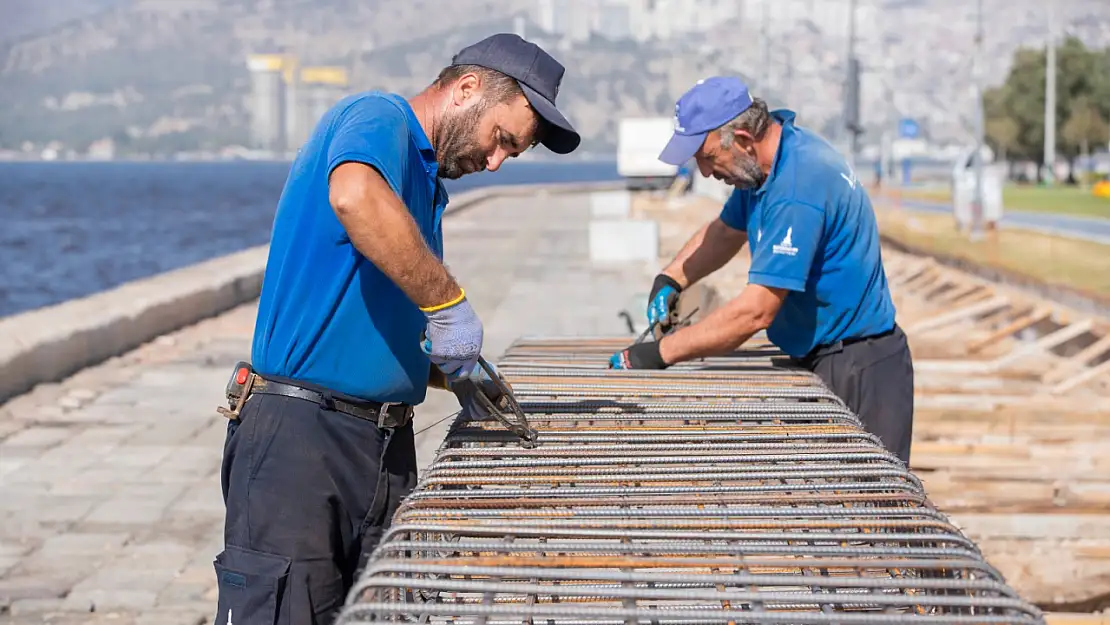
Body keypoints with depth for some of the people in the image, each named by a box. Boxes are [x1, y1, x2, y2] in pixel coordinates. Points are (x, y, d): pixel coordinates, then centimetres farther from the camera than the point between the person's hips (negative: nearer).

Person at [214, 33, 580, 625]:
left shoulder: (424, 183, 21)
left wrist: (451, 374, 12)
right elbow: (354, 196, -32)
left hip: (386, 444, 9)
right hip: (301, 435, -9)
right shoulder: (377, 118, -6)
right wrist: (448, 303, -25)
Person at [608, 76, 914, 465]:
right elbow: (727, 230, 24)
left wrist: (660, 353, -22)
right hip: (823, 361, 10)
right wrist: (670, 279, 6)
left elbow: (756, 311, -27)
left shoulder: (797, 188, -26)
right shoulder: (765, 162, 5)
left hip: (857, 372, -10)